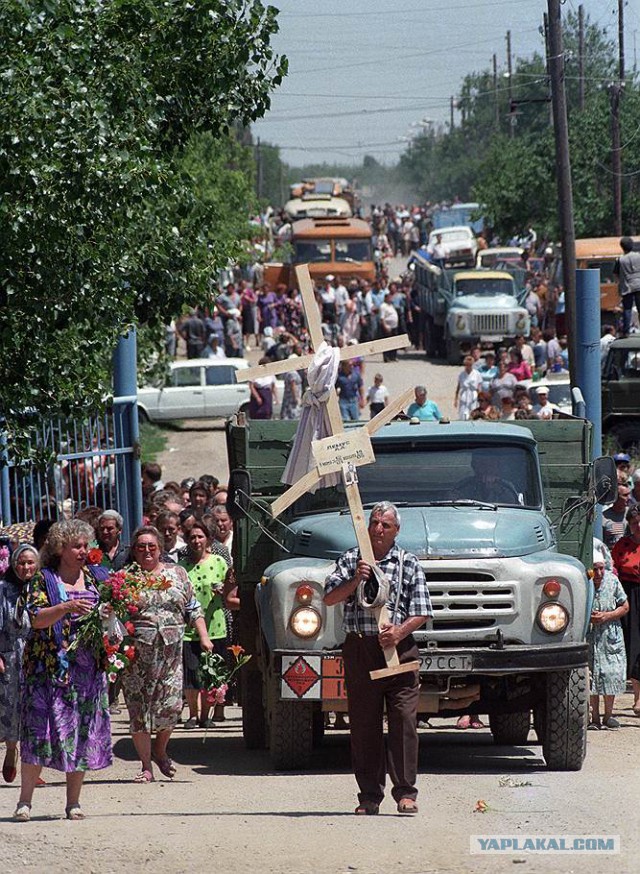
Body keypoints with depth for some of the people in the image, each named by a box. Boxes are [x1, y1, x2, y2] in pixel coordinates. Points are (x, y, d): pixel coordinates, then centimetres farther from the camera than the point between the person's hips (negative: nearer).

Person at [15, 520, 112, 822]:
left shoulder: (97, 577, 12)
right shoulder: (44, 580, 0)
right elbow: (36, 619, -12)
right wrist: (66, 608, -26)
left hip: (88, 667, 4)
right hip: (50, 667, -4)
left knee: (83, 732, 3)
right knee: (41, 729, -7)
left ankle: (73, 802, 11)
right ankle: (25, 800, -2)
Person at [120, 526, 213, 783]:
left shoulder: (177, 574, 13)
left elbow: (193, 609, 16)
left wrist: (204, 637, 8)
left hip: (171, 653, 2)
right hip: (136, 654, -2)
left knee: (171, 706, -6)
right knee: (139, 710, -2)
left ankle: (160, 750, 22)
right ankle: (146, 766, 8)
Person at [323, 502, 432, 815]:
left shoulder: (409, 564, 7)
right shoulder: (350, 560, 11)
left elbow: (420, 613, 2)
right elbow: (330, 599, 1)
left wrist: (399, 632, -15)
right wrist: (355, 581, -15)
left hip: (399, 648, -1)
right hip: (359, 648, 1)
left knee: (404, 720, -7)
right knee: (364, 724, 3)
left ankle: (405, 792, -5)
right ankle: (369, 795, 8)